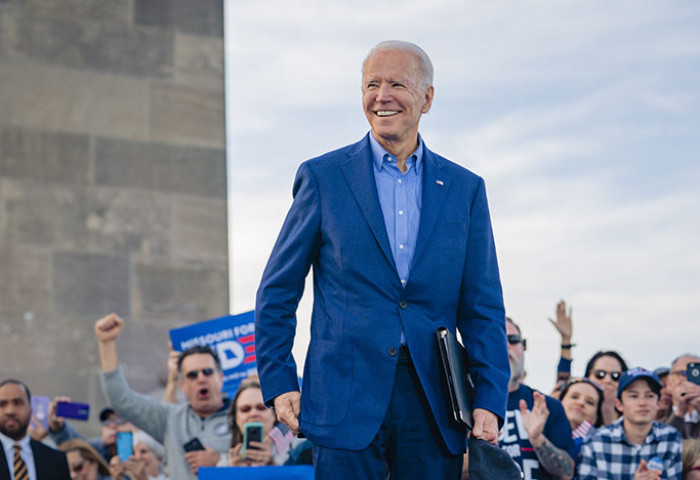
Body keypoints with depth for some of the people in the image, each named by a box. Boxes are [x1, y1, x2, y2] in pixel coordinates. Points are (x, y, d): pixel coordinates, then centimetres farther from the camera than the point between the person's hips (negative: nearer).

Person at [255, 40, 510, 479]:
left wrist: (490, 402, -1)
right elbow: (277, 292, 7)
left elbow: (483, 308, 9)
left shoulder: (464, 188, 10)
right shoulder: (323, 177, 5)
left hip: (433, 405, 2)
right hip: (348, 398, -2)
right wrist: (278, 383, -2)